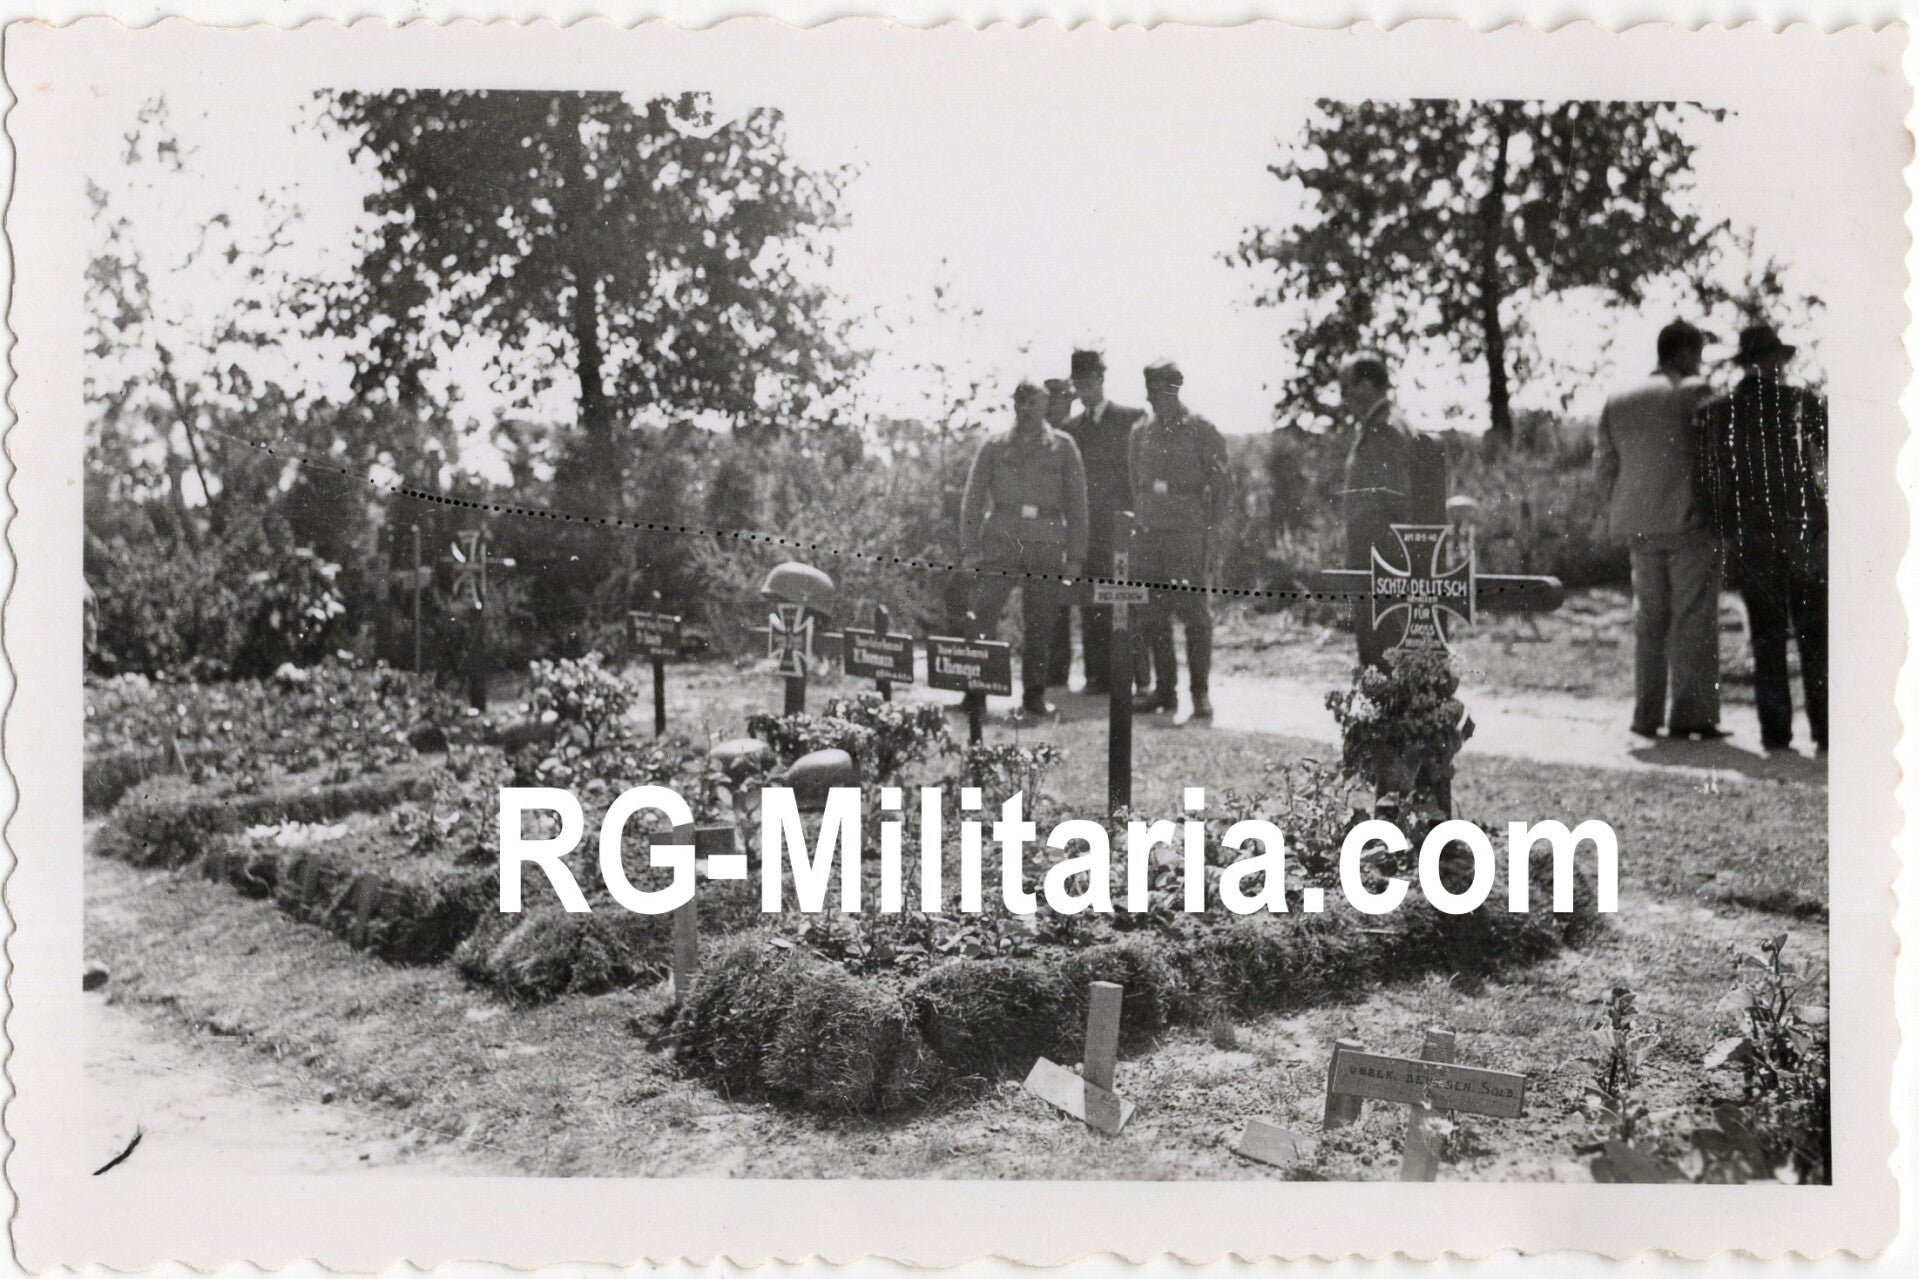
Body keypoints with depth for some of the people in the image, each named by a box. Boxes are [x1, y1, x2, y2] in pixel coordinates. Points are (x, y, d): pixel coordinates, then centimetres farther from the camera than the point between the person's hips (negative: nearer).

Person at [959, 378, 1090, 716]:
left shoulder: (1062, 447, 9)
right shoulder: (994, 447, 10)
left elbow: (1076, 504, 7)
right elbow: (973, 499, 9)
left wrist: (1075, 555, 2)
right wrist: (969, 549, 0)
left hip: (1046, 548, 0)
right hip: (1001, 543, 0)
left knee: (1040, 625, 2)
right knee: (981, 618, -8)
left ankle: (1034, 693, 13)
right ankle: (975, 690, -1)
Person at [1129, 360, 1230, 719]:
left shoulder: (1201, 430, -1)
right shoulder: (1140, 432, 12)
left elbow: (1223, 484, 1)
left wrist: (1208, 528, -3)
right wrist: (1139, 520, 12)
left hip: (1188, 534, -5)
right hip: (1148, 536, 5)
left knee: (1195, 613, -5)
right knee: (1153, 615, 5)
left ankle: (1200, 692, 1)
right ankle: (1164, 689, 13)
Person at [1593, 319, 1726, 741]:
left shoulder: (1618, 402, 11)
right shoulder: (1695, 393, -7)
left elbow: (1603, 465, 12)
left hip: (1640, 527, 6)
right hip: (1690, 520, -5)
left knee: (1649, 619, 11)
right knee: (1694, 619, -1)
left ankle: (1647, 715, 10)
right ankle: (1692, 713, -3)